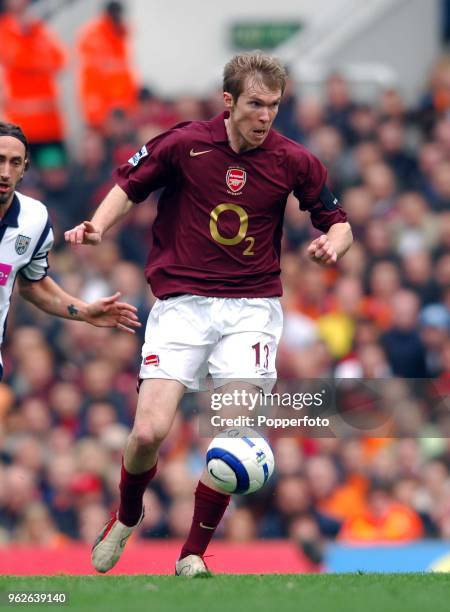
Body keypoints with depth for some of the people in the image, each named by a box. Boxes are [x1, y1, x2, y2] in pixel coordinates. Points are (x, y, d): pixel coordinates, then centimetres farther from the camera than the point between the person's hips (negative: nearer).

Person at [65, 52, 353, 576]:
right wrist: (96, 227, -6)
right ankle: (126, 517, 21)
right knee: (149, 432, -12)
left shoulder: (293, 161, -1)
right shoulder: (184, 143, -4)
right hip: (181, 302, -1)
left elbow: (337, 222, 10)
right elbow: (129, 185, 11)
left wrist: (332, 244, -13)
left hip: (251, 308, 1)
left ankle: (193, 554, 4)